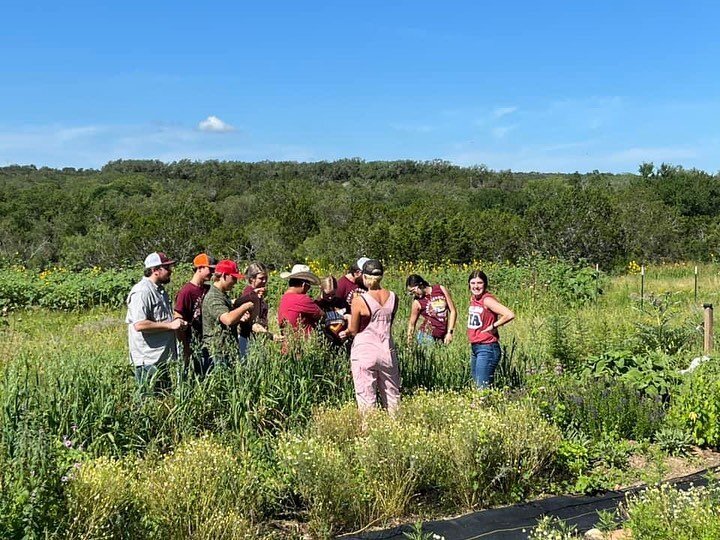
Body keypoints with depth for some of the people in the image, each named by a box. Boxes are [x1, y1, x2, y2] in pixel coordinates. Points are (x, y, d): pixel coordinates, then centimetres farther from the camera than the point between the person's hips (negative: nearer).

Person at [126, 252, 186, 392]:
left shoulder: (160, 290, 16)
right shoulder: (142, 292, -15)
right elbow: (139, 325, -26)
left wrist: (177, 323, 11)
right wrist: (170, 325, -19)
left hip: (161, 358, 10)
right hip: (148, 361, -10)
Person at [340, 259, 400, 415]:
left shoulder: (359, 300, -12)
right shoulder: (392, 297, 2)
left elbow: (353, 330, -5)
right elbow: (388, 325, 10)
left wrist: (346, 332, 19)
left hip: (364, 352, -4)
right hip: (387, 351, 4)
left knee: (366, 399, 3)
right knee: (392, 396, 13)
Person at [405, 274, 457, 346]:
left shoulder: (441, 289, 2)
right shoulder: (417, 302, 0)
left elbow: (453, 311, 5)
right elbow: (412, 323, 8)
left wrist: (449, 332, 0)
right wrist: (409, 341, 2)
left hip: (442, 337, 2)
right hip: (426, 335, -2)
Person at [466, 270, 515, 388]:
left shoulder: (487, 300, -15)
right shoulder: (473, 298, 9)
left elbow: (510, 315, -27)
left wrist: (493, 326, -14)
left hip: (487, 348, -9)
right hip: (474, 348, 9)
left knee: (483, 387, -10)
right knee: (476, 384, 13)